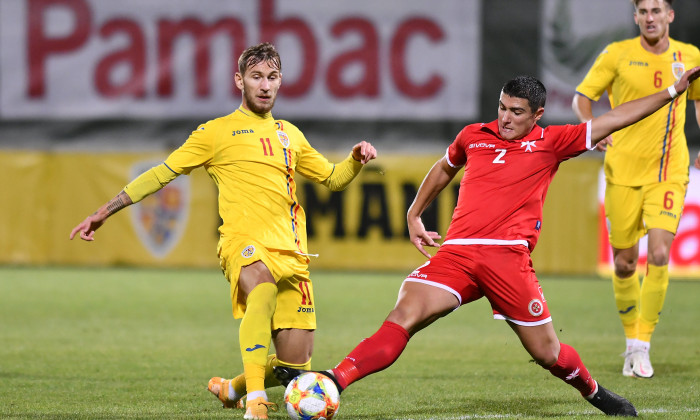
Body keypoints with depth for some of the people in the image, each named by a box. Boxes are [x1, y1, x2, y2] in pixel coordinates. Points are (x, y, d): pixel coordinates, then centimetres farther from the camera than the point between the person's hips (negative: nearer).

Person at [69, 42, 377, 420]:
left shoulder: (289, 135, 22)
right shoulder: (216, 132, 7)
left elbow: (333, 177, 32)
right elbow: (163, 172, 8)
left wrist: (356, 160, 10)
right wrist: (105, 211, 3)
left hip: (290, 253, 5)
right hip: (244, 245, -5)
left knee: (294, 366, -1)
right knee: (263, 286, -42)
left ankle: (231, 389, 30)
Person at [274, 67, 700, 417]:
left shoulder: (551, 143, 8)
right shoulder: (474, 136, 16)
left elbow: (616, 119, 9)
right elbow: (445, 168, 37)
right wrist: (414, 215, 37)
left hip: (509, 256, -2)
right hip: (457, 253, 2)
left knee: (547, 352, 2)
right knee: (405, 315, -19)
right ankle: (333, 381, -30)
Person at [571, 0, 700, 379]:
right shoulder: (618, 54, -2)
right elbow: (582, 96, 4)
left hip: (669, 173, 1)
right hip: (623, 172, -1)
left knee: (659, 254, -15)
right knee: (624, 262, 1)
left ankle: (642, 346, -6)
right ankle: (631, 338, 23)